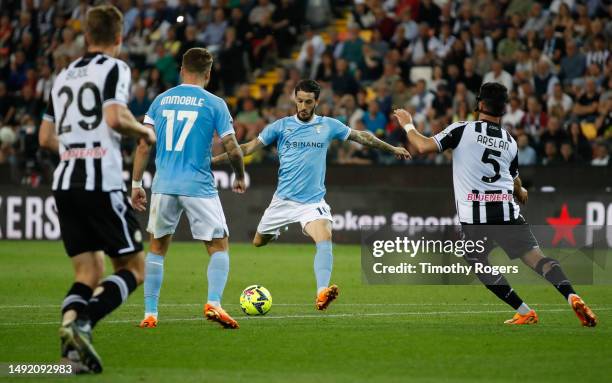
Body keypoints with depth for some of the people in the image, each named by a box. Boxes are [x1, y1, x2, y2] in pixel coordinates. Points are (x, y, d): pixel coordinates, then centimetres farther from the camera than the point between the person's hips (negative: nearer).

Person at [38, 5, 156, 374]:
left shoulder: (64, 75, 18)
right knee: (134, 268, 2)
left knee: (88, 274, 10)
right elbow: (115, 117, -17)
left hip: (65, 182, 6)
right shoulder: (115, 68, -1)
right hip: (102, 183, -6)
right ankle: (81, 322, -20)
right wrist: (144, 131, 2)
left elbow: (46, 137, 21)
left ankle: (72, 346, -10)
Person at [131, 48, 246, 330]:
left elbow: (144, 145, 4)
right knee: (219, 247, 6)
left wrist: (136, 184, 9)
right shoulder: (214, 104, -1)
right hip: (199, 187, -3)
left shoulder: (161, 100, 8)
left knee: (156, 249, 16)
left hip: (164, 186, 3)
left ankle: (149, 313, 11)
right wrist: (240, 178, 15)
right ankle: (213, 303, -15)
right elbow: (232, 149, -3)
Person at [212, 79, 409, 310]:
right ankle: (276, 232, 48)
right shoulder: (281, 126, 0)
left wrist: (392, 149, 20)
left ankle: (322, 293, -36)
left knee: (325, 239, -26)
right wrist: (215, 160, -3)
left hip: (313, 200, -1)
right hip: (283, 199, 1)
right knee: (258, 243, 11)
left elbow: (361, 136, 15)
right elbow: (249, 148, 3)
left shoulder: (329, 126, 3)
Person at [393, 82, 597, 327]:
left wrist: (408, 125, 13)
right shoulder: (510, 141, 16)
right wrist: (521, 194, 53)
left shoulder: (462, 130, 0)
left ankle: (525, 313, 11)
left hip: (474, 216, -3)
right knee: (535, 256, -1)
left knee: (480, 266, 16)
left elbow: (423, 147, -6)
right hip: (506, 210, 3)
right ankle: (571, 296, -24)